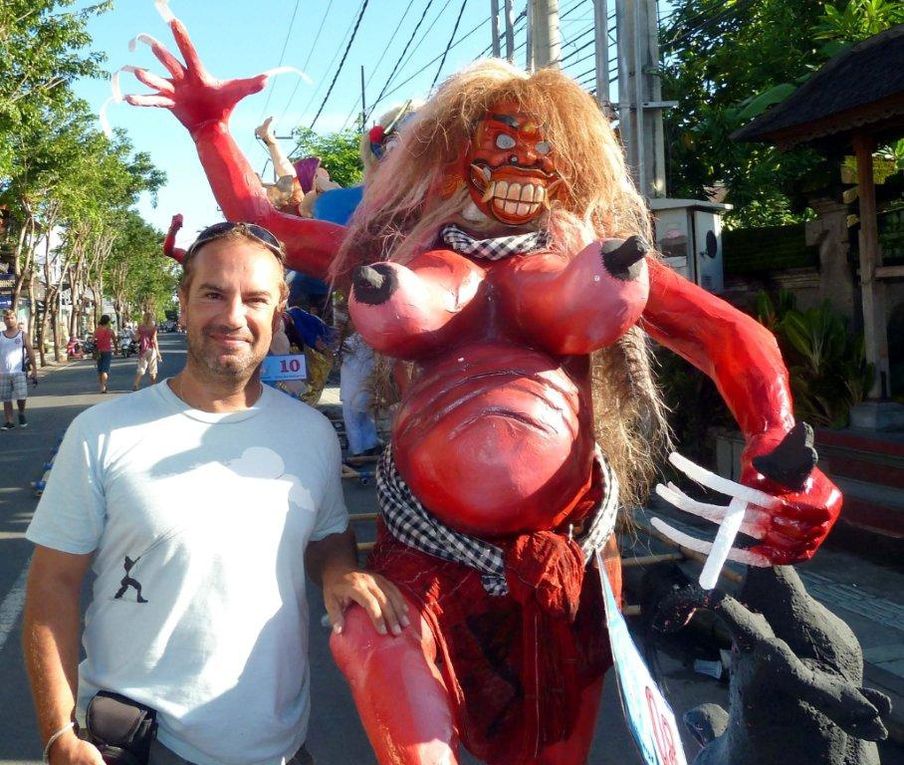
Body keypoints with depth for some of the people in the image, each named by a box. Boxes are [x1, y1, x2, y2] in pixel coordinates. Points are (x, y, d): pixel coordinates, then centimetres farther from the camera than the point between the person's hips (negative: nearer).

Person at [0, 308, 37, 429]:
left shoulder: (23, 335, 5)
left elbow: (30, 352, 3)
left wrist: (34, 369, -2)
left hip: (19, 372, -2)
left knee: (21, 396, -11)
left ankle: (21, 414, 16)